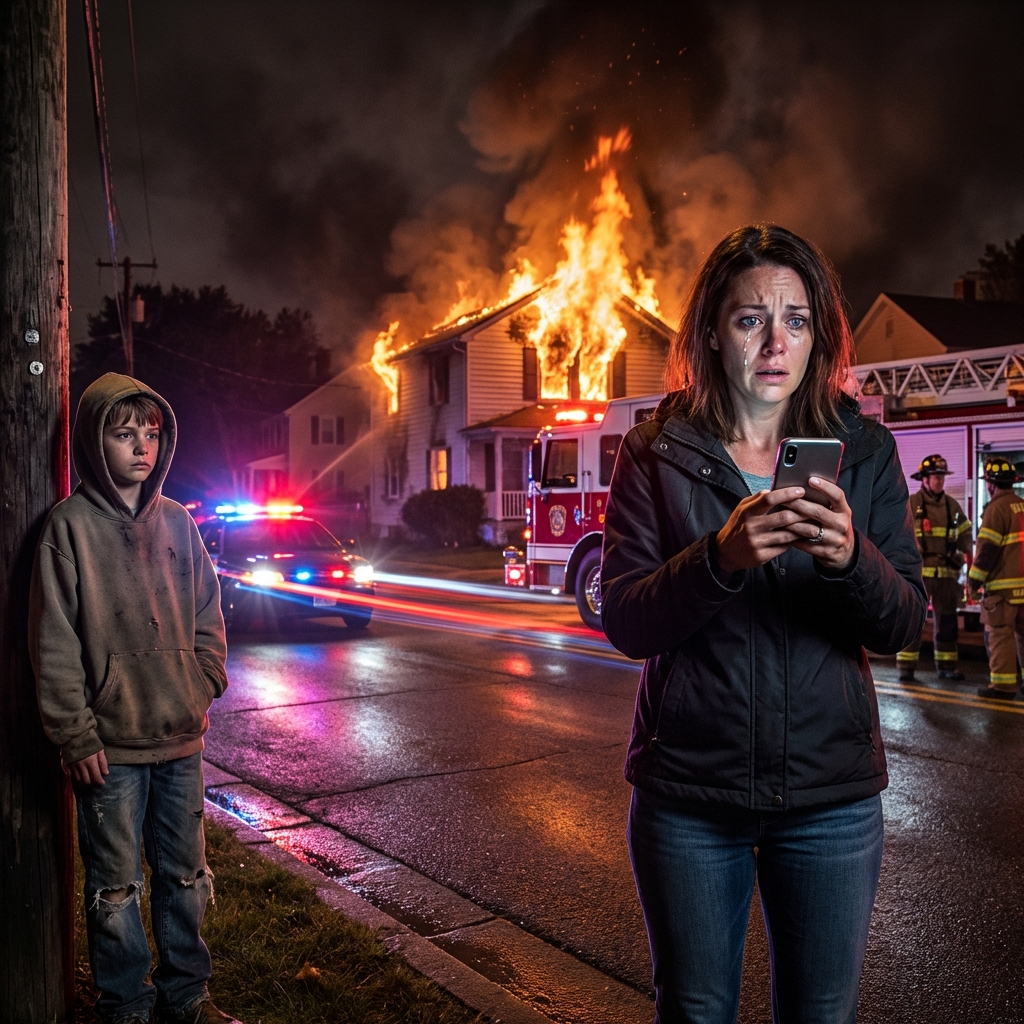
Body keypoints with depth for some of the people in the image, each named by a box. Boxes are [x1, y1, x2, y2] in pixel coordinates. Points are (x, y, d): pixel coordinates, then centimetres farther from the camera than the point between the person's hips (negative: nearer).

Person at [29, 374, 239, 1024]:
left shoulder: (178, 522, 6)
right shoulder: (71, 526, -8)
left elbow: (208, 612, 13)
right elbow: (54, 642, -9)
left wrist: (205, 685, 3)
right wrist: (77, 735, -11)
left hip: (182, 736, 4)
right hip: (111, 745, -4)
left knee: (186, 874, 15)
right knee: (116, 886, 9)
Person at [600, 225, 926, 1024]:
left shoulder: (865, 453, 0)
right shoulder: (655, 455, -4)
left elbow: (903, 626, -5)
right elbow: (624, 623, -11)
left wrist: (849, 557, -27)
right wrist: (720, 556, -30)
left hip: (831, 790, 1)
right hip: (688, 791, -1)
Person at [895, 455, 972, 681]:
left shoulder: (952, 505, 10)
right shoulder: (910, 504, -4)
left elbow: (965, 532, 22)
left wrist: (965, 553, 9)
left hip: (947, 573, 5)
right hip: (918, 572, -5)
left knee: (946, 621, 11)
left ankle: (946, 666, 20)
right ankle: (906, 667, 1)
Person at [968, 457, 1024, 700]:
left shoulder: (997, 507, -12)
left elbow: (987, 548, -15)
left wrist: (974, 579, -8)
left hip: (1003, 584, -8)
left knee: (1000, 634, -4)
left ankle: (1003, 685, -4)